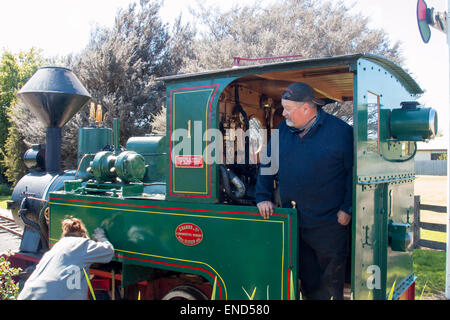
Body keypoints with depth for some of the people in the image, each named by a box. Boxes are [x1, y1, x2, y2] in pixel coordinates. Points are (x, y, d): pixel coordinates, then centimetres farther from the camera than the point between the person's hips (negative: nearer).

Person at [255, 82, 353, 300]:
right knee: (307, 277, 17)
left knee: (330, 282, 9)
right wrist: (263, 197, 3)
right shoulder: (282, 130, 6)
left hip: (329, 224, -4)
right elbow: (267, 165, 12)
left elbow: (354, 171, -7)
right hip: (292, 222, 5)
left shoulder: (340, 131, -9)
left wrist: (347, 209, -10)